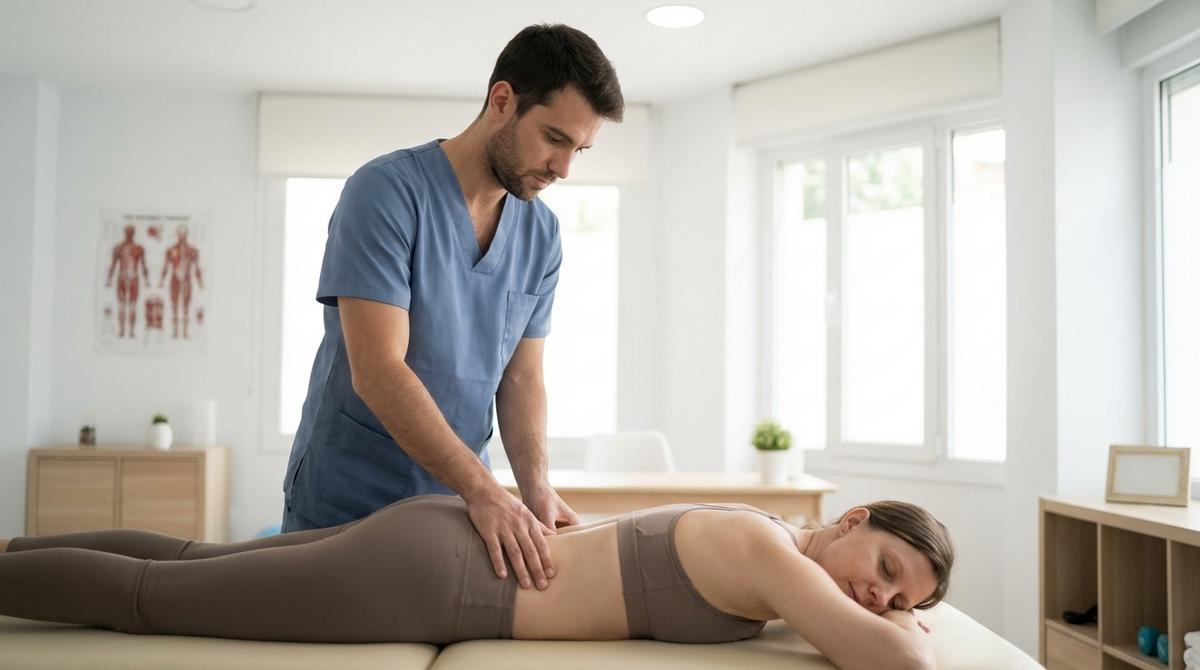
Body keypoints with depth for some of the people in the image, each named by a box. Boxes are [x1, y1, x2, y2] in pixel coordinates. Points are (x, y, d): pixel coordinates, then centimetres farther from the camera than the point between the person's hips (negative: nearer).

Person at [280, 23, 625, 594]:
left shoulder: (541, 236, 1)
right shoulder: (386, 191, -17)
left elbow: (522, 378, 2)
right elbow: (377, 374, -24)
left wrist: (535, 484, -15)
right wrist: (482, 490, -29)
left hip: (455, 511, 5)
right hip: (344, 510, -4)